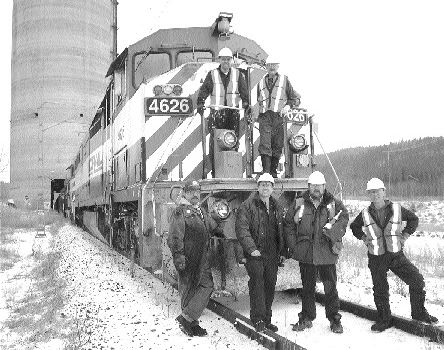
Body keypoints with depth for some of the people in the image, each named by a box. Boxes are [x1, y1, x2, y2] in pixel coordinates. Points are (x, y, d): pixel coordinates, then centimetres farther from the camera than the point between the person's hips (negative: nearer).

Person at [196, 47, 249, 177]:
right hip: (216, 112, -2)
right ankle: (215, 170, 0)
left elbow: (244, 91, 9)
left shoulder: (237, 74, 9)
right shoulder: (212, 74, 4)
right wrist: (200, 105, -11)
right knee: (214, 141, -5)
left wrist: (246, 104, -3)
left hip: (233, 112, 2)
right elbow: (204, 90, 0)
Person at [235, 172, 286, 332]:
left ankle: (267, 319, 22)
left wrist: (282, 252, 16)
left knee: (270, 286, 10)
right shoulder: (248, 205, -5)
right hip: (255, 254, -6)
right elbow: (242, 229, -13)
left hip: (272, 255, 6)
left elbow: (281, 232, 22)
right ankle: (258, 319, -8)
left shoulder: (277, 207, 16)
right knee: (257, 282, -15)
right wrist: (251, 248, -22)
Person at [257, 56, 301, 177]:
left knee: (277, 146, 1)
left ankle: (273, 171, 13)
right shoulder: (261, 82, 19)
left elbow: (296, 98, 12)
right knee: (264, 145, -14)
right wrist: (261, 106, 14)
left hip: (279, 117, -1)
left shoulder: (284, 80, 12)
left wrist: (288, 105, -6)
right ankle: (265, 171, -15)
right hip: (264, 117, 1)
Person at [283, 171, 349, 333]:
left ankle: (335, 320, 20)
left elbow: (344, 218, -6)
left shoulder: (334, 204, 4)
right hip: (305, 252, 1)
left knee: (330, 287, 4)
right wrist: (293, 245, 0)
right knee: (307, 287, 13)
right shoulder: (298, 203, 5)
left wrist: (332, 230, -23)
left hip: (327, 253, -1)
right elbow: (288, 224, 7)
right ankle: (306, 318, 26)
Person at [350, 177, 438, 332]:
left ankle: (419, 313, 15)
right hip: (376, 258, 0)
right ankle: (384, 320, 27)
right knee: (380, 291, 8)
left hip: (396, 255, 0)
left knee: (417, 280, -7)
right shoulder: (365, 214, -2)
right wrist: (363, 237, 3)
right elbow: (354, 226, 17)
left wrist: (405, 235, 2)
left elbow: (413, 219, 12)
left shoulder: (397, 209, -5)